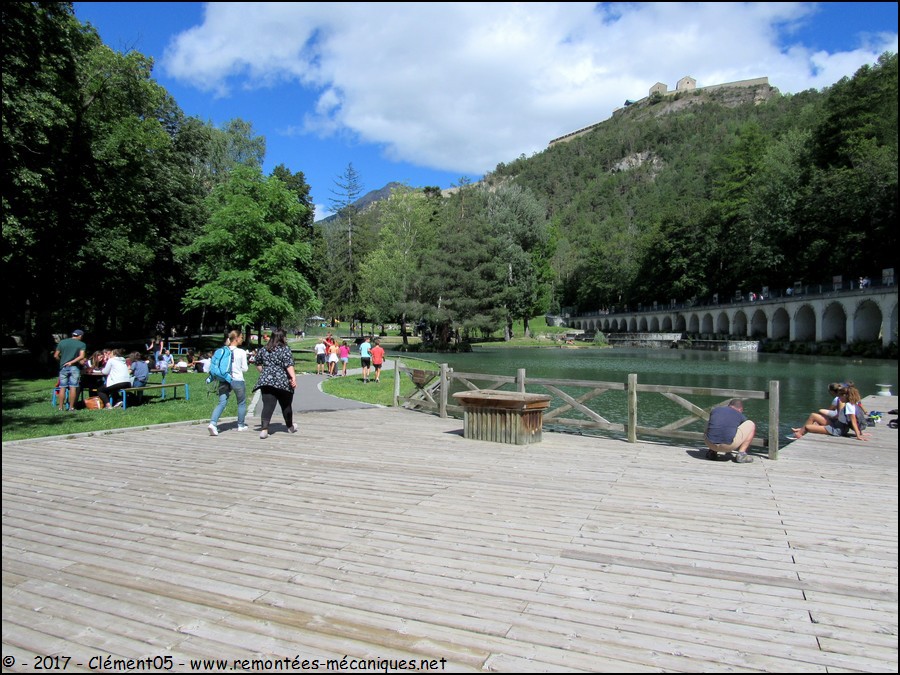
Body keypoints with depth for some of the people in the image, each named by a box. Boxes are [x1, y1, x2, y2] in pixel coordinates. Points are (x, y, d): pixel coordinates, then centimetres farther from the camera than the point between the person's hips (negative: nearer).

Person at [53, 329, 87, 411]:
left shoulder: (62, 342, 9)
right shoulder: (81, 344, 0)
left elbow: (56, 356, 8)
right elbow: (81, 356, -14)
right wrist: (72, 362, -11)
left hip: (63, 367, 3)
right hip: (74, 367, -3)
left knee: (62, 388, 6)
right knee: (73, 388, -1)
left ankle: (61, 407, 8)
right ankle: (71, 407, 0)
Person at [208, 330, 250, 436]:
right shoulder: (241, 352, -7)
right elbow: (245, 369, -4)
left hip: (224, 380, 3)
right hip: (237, 380, -3)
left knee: (221, 403, 2)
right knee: (241, 403, 16)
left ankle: (213, 423, -18)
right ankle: (241, 425, 25)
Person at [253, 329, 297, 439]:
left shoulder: (263, 350, 11)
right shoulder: (285, 349, -4)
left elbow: (258, 365, 19)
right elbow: (289, 365, -16)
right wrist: (293, 377, -21)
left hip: (266, 380, 3)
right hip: (282, 382, -3)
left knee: (268, 405, -3)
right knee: (286, 405, 14)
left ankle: (264, 429, -19)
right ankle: (290, 427, 33)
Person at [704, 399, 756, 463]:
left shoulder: (714, 410, 25)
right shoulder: (740, 416, 19)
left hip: (710, 444, 3)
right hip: (728, 445, -3)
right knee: (751, 425, 19)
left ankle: (712, 451, 22)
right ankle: (741, 454, 10)